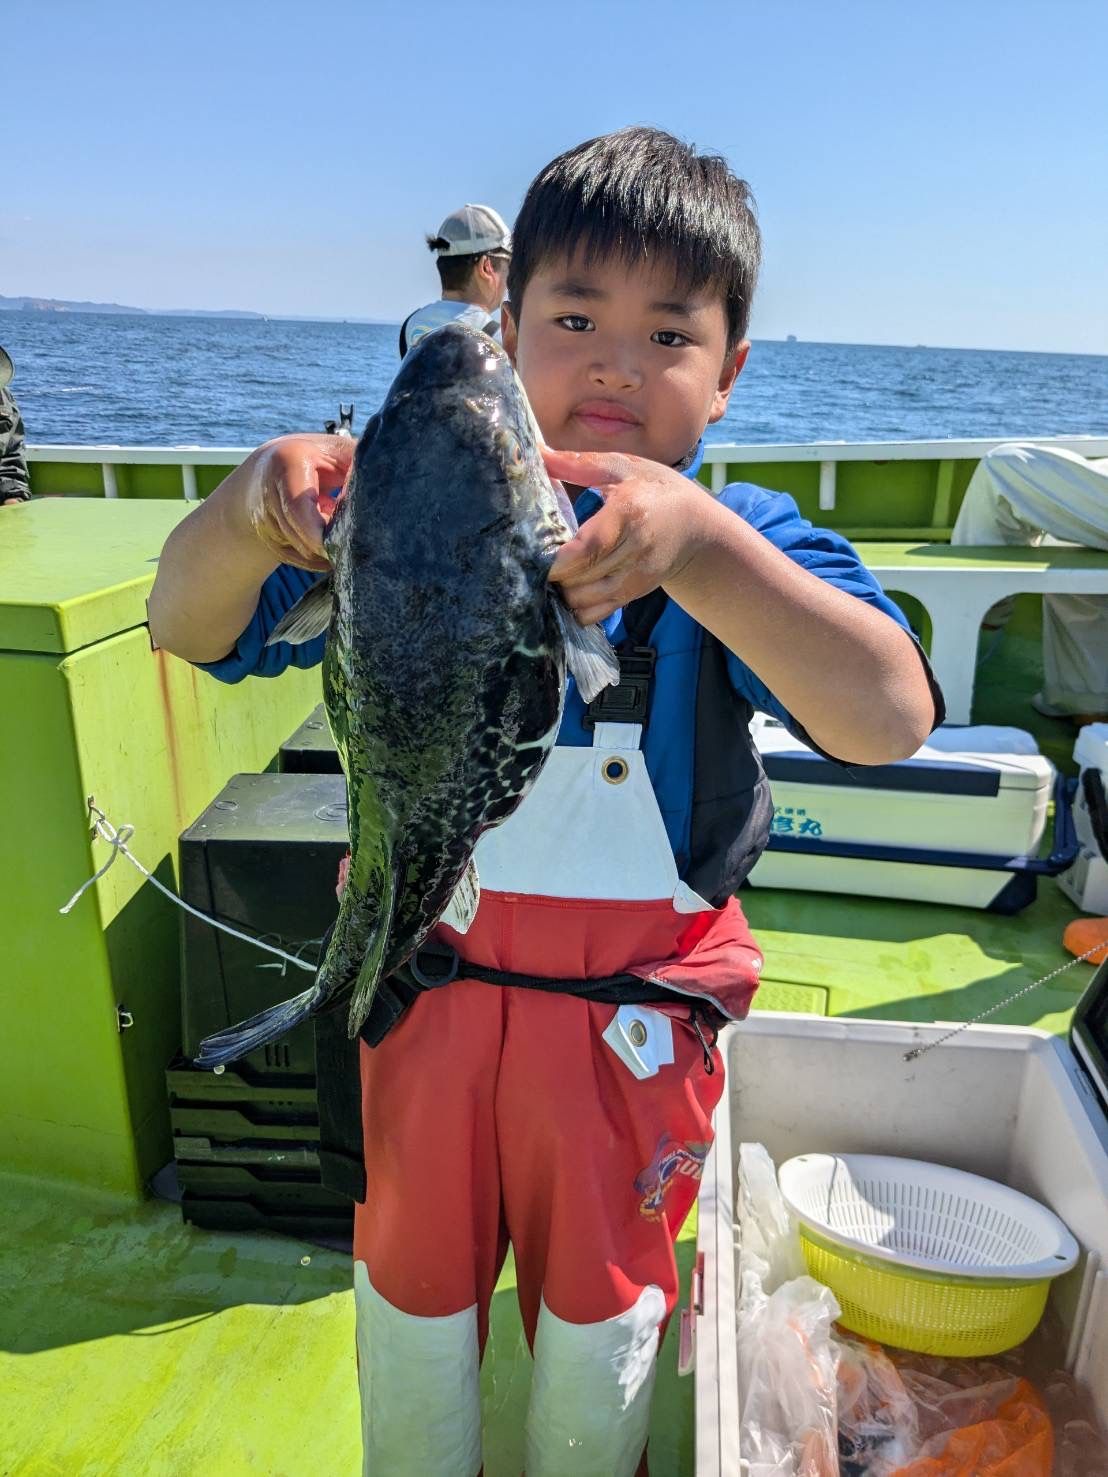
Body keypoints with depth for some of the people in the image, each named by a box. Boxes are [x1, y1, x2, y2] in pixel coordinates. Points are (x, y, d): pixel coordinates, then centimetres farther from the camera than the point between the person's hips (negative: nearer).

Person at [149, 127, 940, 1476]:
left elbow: (890, 720, -29)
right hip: (423, 986, 2)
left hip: (629, 1012, -1)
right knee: (410, 1287, 26)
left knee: (600, 1313, 25)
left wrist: (699, 545, -45)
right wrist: (250, 509, -31)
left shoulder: (742, 545, -12)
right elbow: (187, 629, -9)